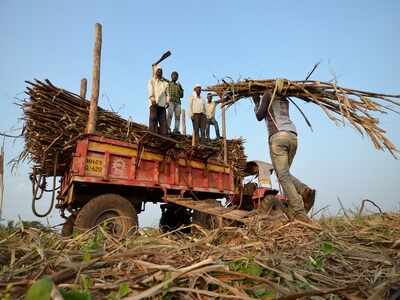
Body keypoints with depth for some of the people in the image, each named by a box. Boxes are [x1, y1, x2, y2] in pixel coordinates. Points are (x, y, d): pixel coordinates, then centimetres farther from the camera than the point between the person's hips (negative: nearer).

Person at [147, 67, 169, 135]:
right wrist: (152, 99, -17)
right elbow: (150, 90, 0)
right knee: (153, 118, -10)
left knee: (163, 120, -3)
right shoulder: (151, 81, 16)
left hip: (162, 104, 3)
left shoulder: (165, 83, 24)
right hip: (154, 103, -3)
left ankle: (164, 135, -4)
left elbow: (167, 93, 14)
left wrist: (167, 101, -3)